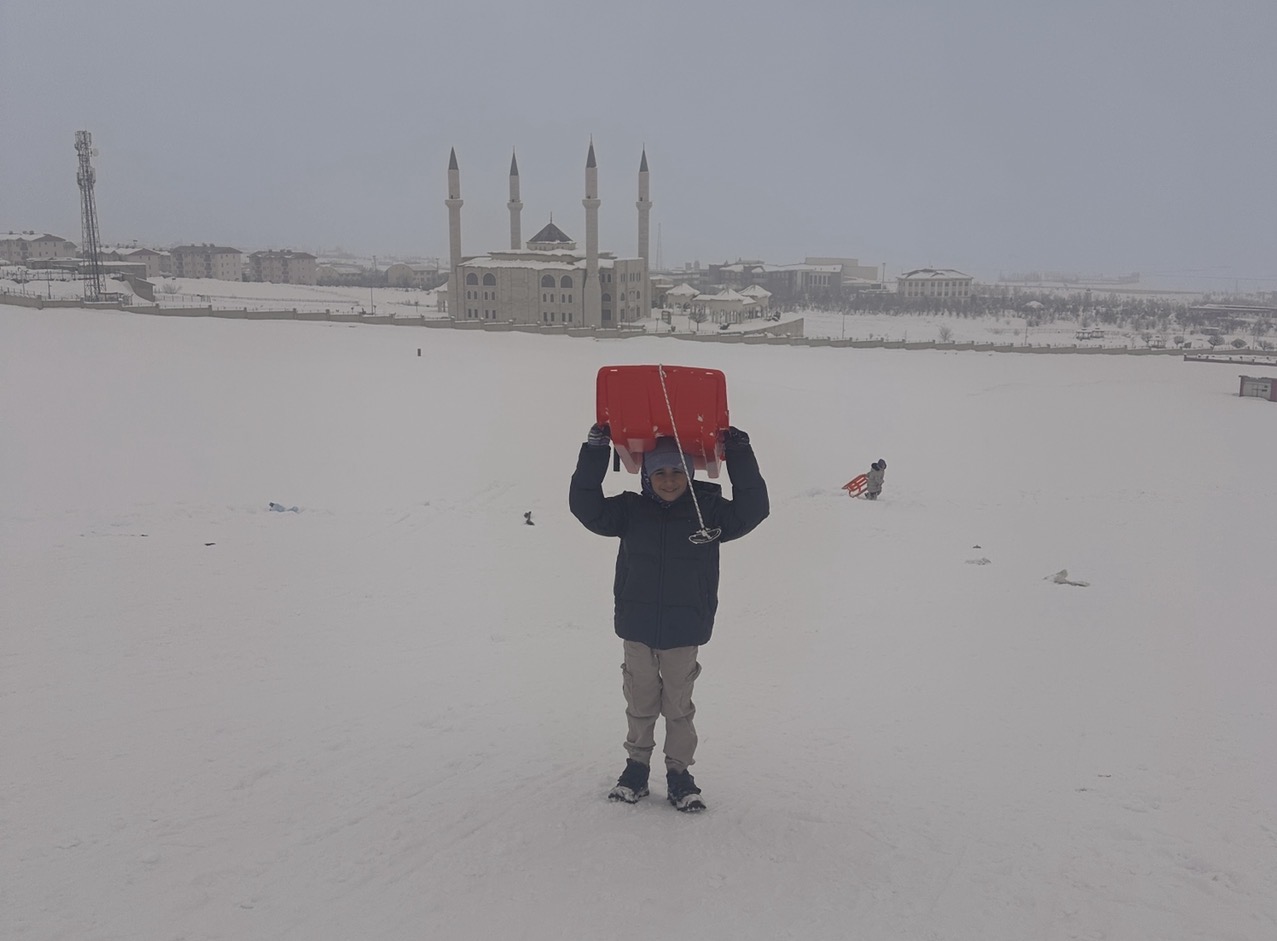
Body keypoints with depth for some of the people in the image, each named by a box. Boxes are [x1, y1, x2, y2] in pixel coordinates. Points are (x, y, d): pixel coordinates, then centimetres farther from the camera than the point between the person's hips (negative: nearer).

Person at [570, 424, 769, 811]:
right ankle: (636, 765, 30)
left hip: (684, 631, -1)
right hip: (636, 627, 1)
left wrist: (737, 450, -19)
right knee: (640, 702, 14)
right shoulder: (630, 510, -2)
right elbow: (585, 505, -9)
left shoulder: (708, 509, -3)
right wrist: (596, 448, -17)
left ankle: (679, 772, 25)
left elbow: (753, 509, -13)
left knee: (678, 705, 10)